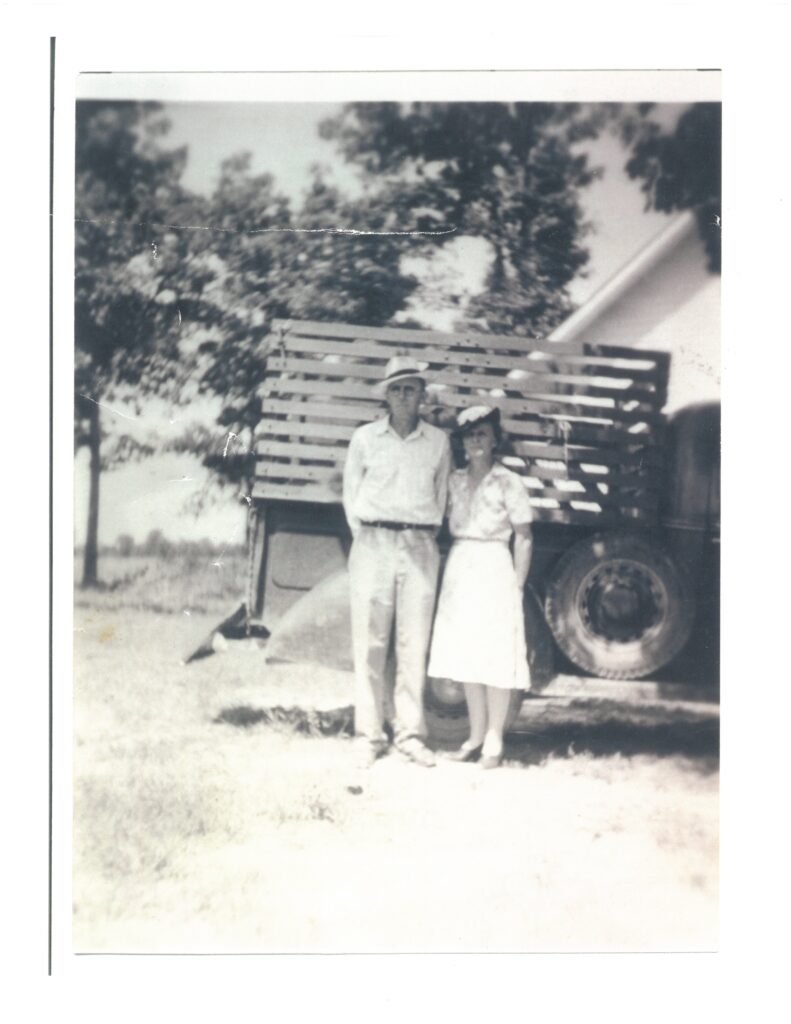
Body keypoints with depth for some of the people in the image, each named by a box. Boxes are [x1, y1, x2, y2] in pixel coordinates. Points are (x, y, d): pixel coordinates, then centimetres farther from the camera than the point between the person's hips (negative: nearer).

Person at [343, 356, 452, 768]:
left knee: (414, 644, 2)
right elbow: (351, 494, 8)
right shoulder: (365, 438, 4)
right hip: (373, 544, -1)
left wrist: (425, 539, 7)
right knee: (370, 644, -1)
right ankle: (369, 734, 5)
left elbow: (441, 496, 14)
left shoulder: (438, 441, 8)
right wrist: (366, 539, 3)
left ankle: (410, 734, 8)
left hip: (421, 546, 1)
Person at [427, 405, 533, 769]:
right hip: (459, 570, 5)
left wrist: (517, 586, -7)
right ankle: (476, 735, 17)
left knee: (496, 657, -4)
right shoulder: (455, 481, 9)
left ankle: (494, 742, 3)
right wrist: (450, 572, 3)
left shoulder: (509, 483, -4)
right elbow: (449, 528, 13)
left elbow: (523, 538, -3)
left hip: (493, 569, -5)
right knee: (466, 656, 8)